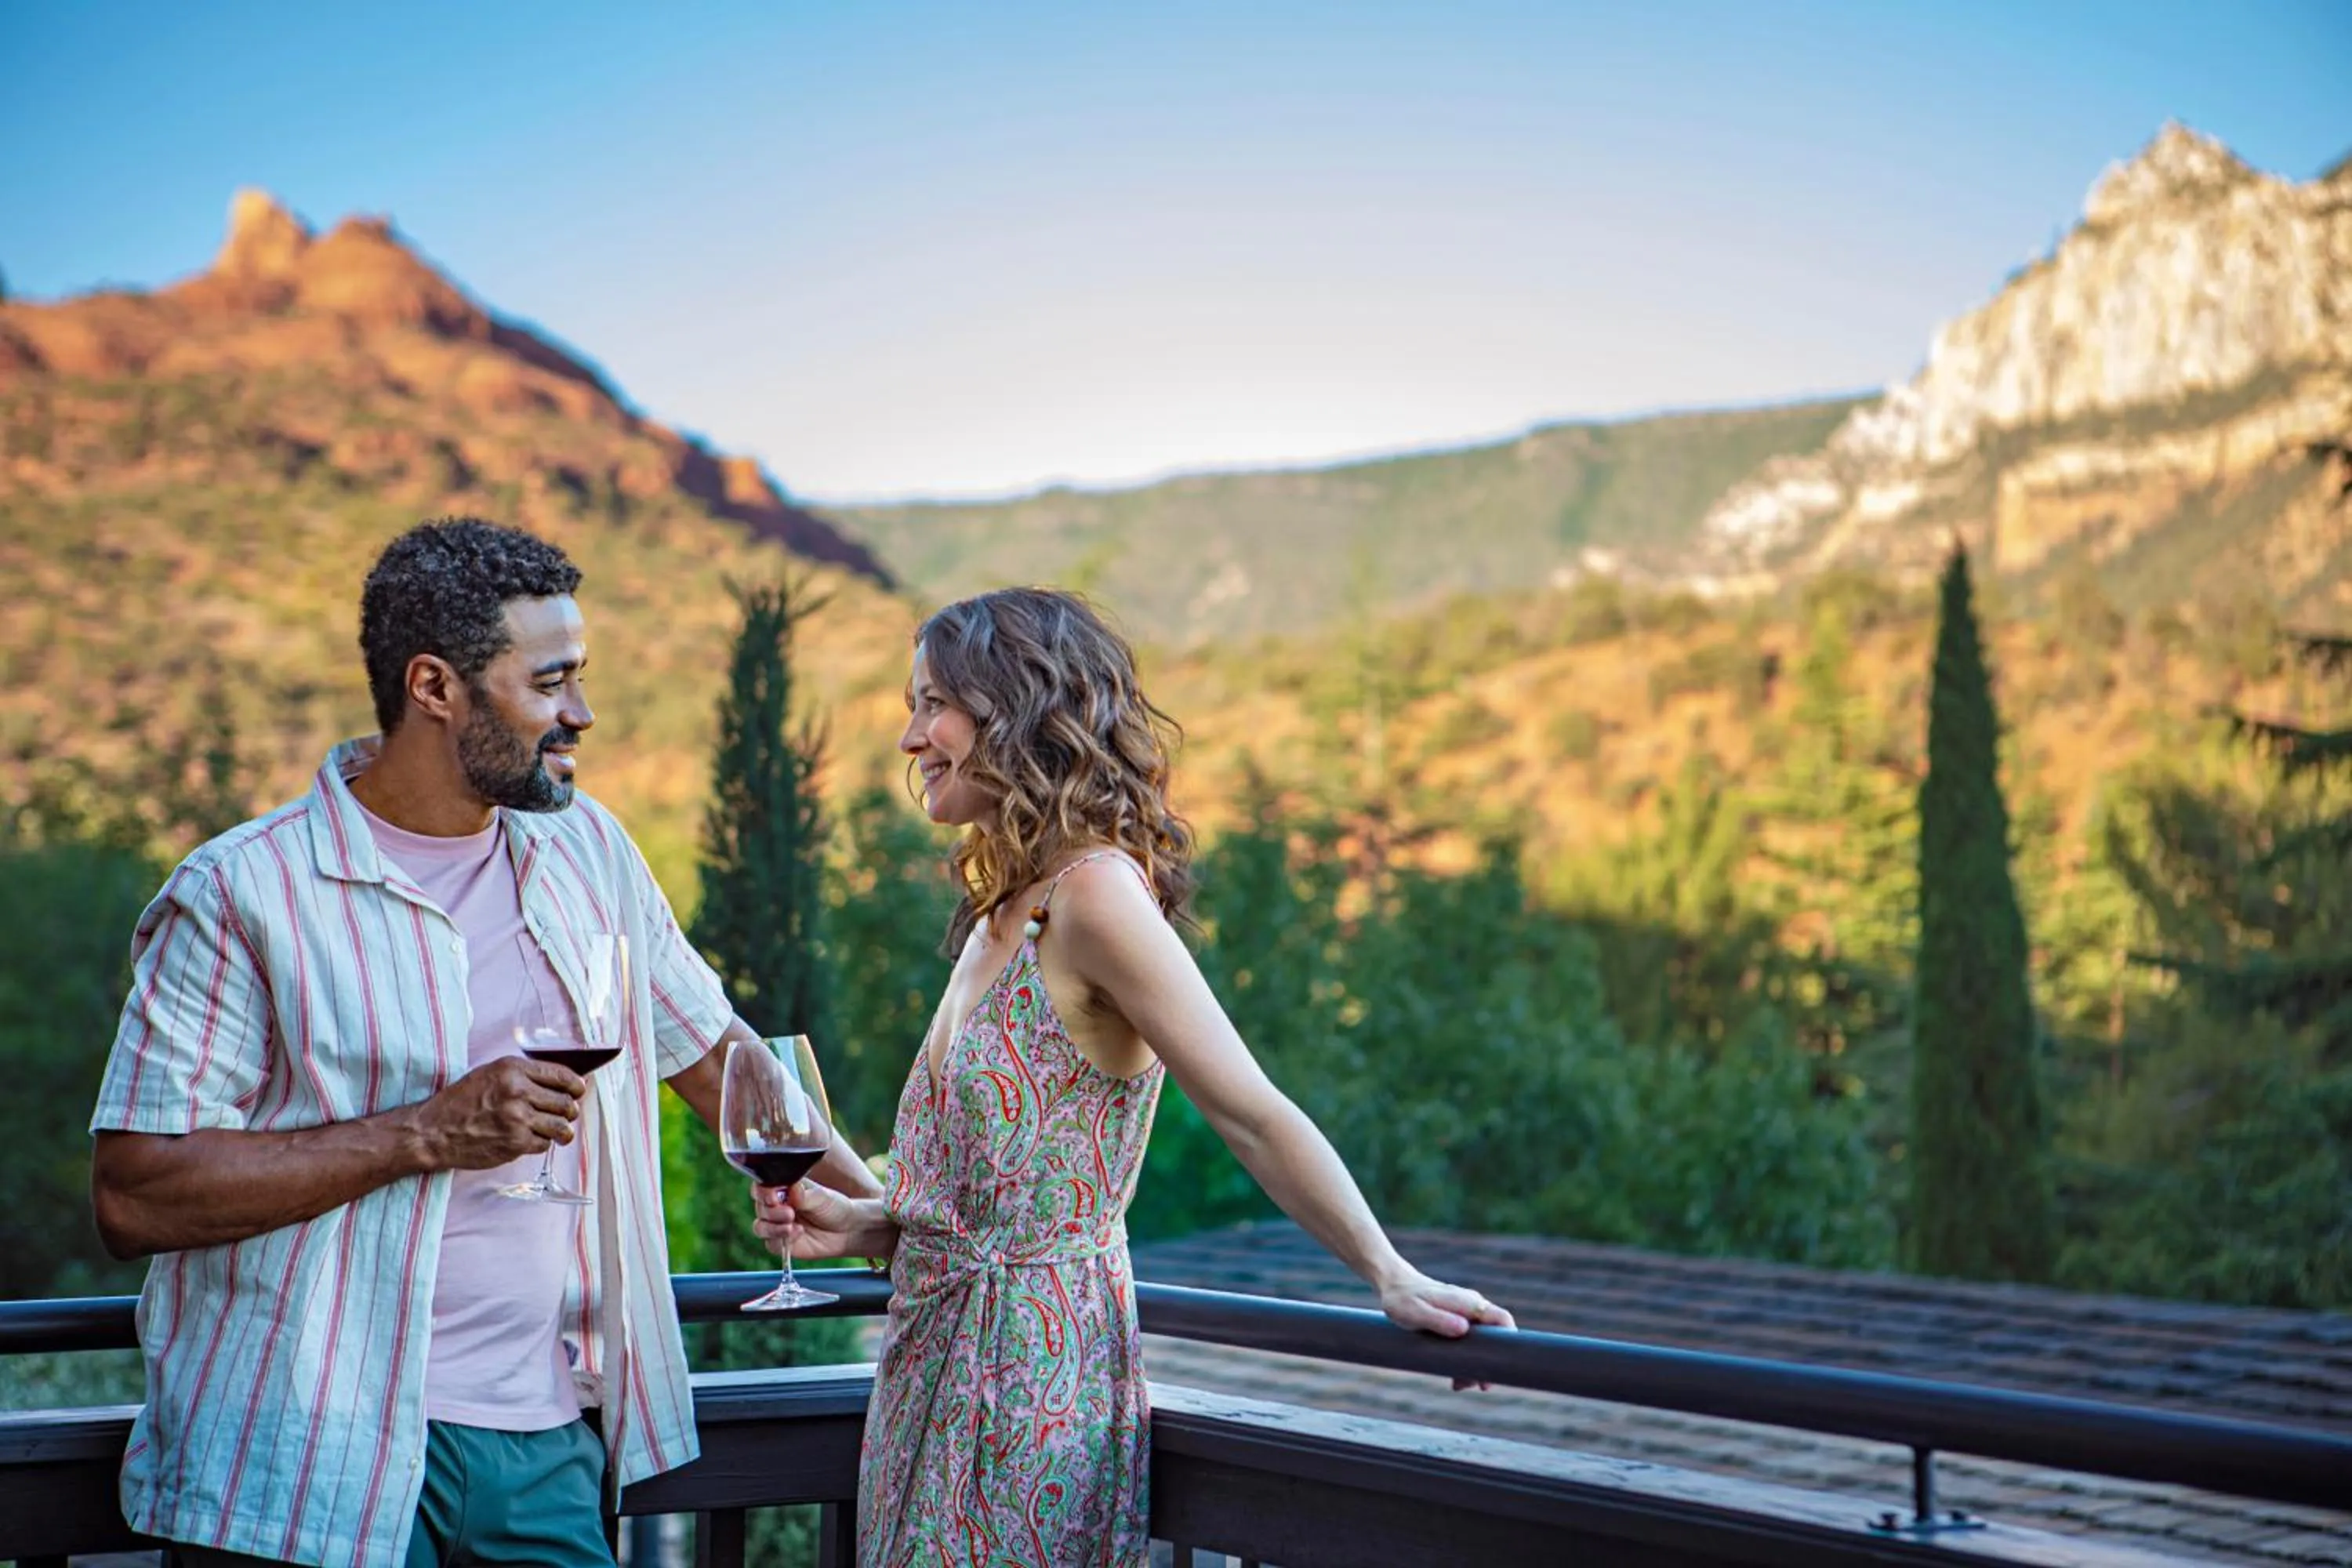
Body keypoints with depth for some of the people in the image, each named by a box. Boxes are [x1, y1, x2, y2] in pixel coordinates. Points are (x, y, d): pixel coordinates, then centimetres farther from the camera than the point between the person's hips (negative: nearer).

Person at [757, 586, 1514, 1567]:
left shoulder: (1095, 892, -15)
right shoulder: (999, 917, 12)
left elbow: (1255, 1118, -18)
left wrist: (1394, 1280, -22)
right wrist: (856, 1226, 5)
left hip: (1032, 1377, -8)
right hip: (942, 1375, 8)